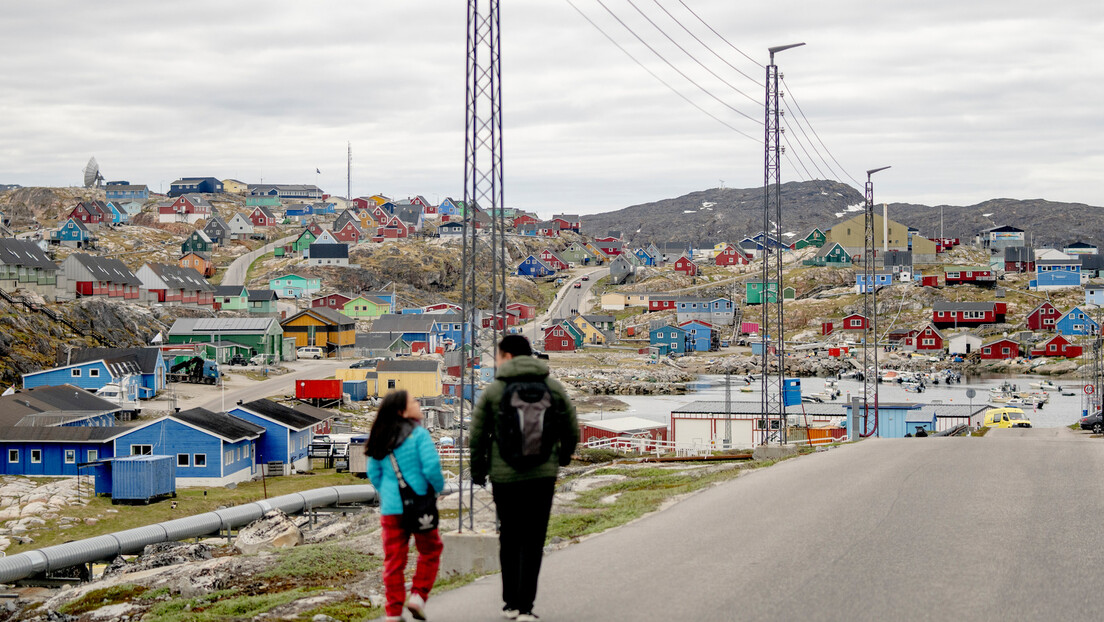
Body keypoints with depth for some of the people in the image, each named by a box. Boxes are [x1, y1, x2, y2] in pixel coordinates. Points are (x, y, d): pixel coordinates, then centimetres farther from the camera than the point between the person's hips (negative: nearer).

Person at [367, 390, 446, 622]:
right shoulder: (418, 434, -11)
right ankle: (418, 595, 4)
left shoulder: (381, 439, 7)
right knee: (430, 550, 16)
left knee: (394, 559, 8)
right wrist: (439, 486, -1)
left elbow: (373, 473, 11)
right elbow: (431, 466, -18)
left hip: (390, 507, 5)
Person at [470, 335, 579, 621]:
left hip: (504, 476, 0)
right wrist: (563, 456, 27)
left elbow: (477, 436, 0)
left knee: (509, 539, 14)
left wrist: (477, 471, 14)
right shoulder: (553, 387, 3)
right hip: (542, 476, 0)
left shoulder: (493, 390, -2)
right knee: (533, 541, 3)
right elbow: (572, 431, 8)